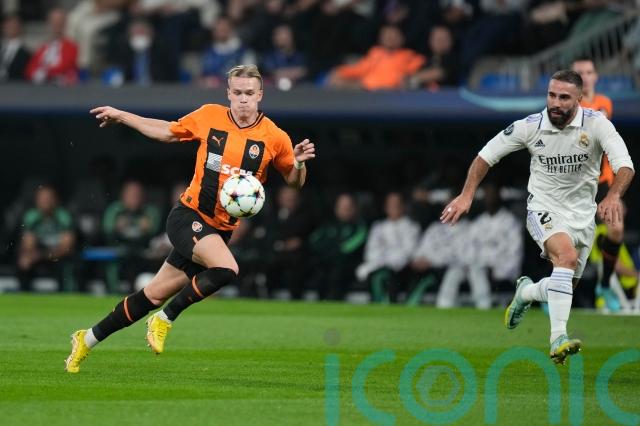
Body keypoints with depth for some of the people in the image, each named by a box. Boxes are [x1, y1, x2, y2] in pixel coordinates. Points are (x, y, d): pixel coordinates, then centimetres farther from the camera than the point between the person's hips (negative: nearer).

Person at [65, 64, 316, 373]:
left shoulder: (274, 138, -2)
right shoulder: (209, 116, -2)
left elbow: (293, 182, 9)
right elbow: (168, 132, 15)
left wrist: (299, 163, -13)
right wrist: (121, 116, 19)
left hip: (220, 230, 3)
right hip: (188, 216, -3)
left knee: (154, 295, 7)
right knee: (227, 269, -30)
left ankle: (88, 339, 25)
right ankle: (165, 319, -8)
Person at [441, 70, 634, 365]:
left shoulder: (596, 124, -15)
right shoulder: (530, 127, -12)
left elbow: (625, 164, -27)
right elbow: (487, 154, 1)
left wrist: (613, 196, -46)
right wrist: (467, 194, -6)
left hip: (582, 215, 3)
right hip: (544, 210, -3)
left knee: (566, 287, 8)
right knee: (567, 255, -33)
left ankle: (526, 292, 44)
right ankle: (558, 339, -40)